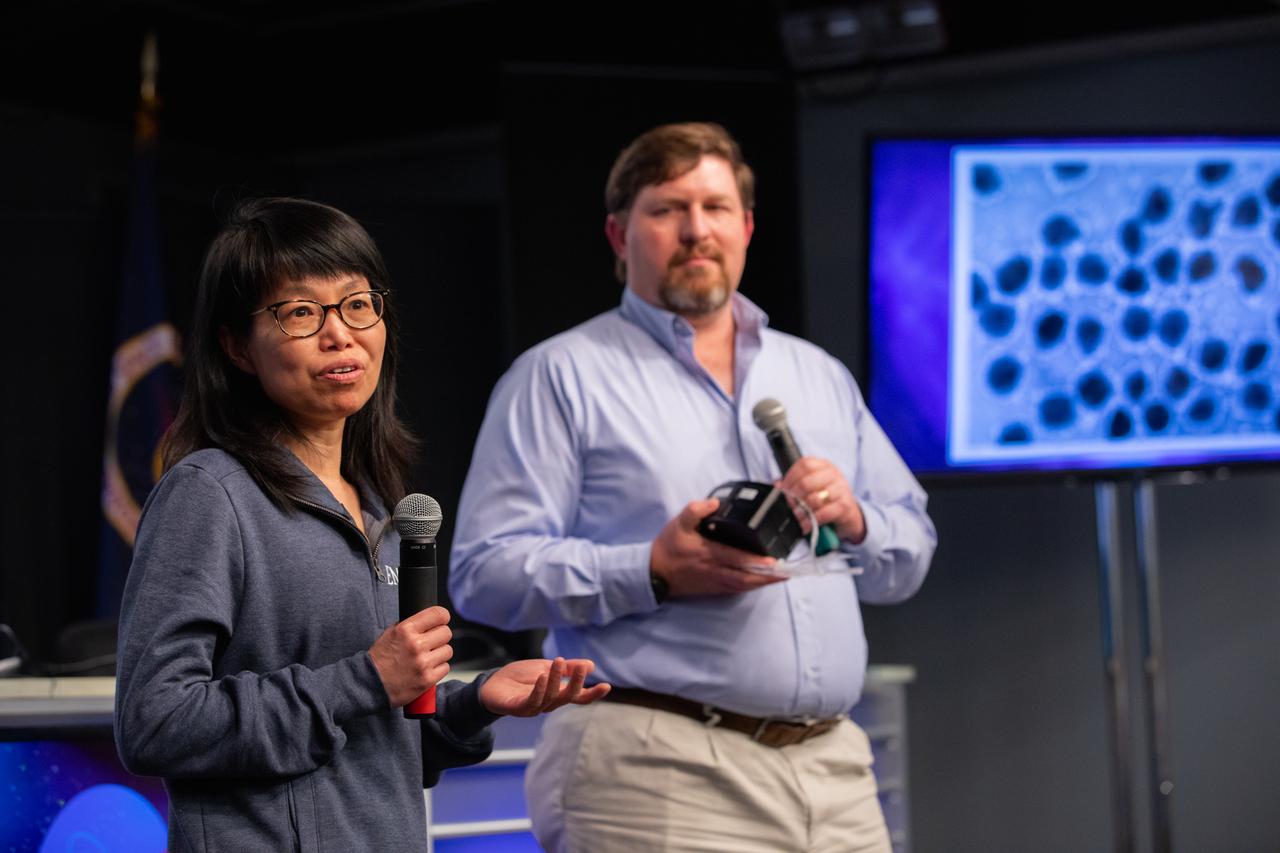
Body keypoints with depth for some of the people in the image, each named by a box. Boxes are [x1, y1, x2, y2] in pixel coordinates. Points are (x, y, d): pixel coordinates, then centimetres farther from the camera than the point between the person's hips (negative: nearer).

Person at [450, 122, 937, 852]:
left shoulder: (820, 376, 20)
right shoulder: (561, 376, 2)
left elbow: (912, 553, 19)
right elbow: (485, 572, -7)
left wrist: (854, 522, -3)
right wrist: (654, 573, -19)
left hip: (833, 766, 5)